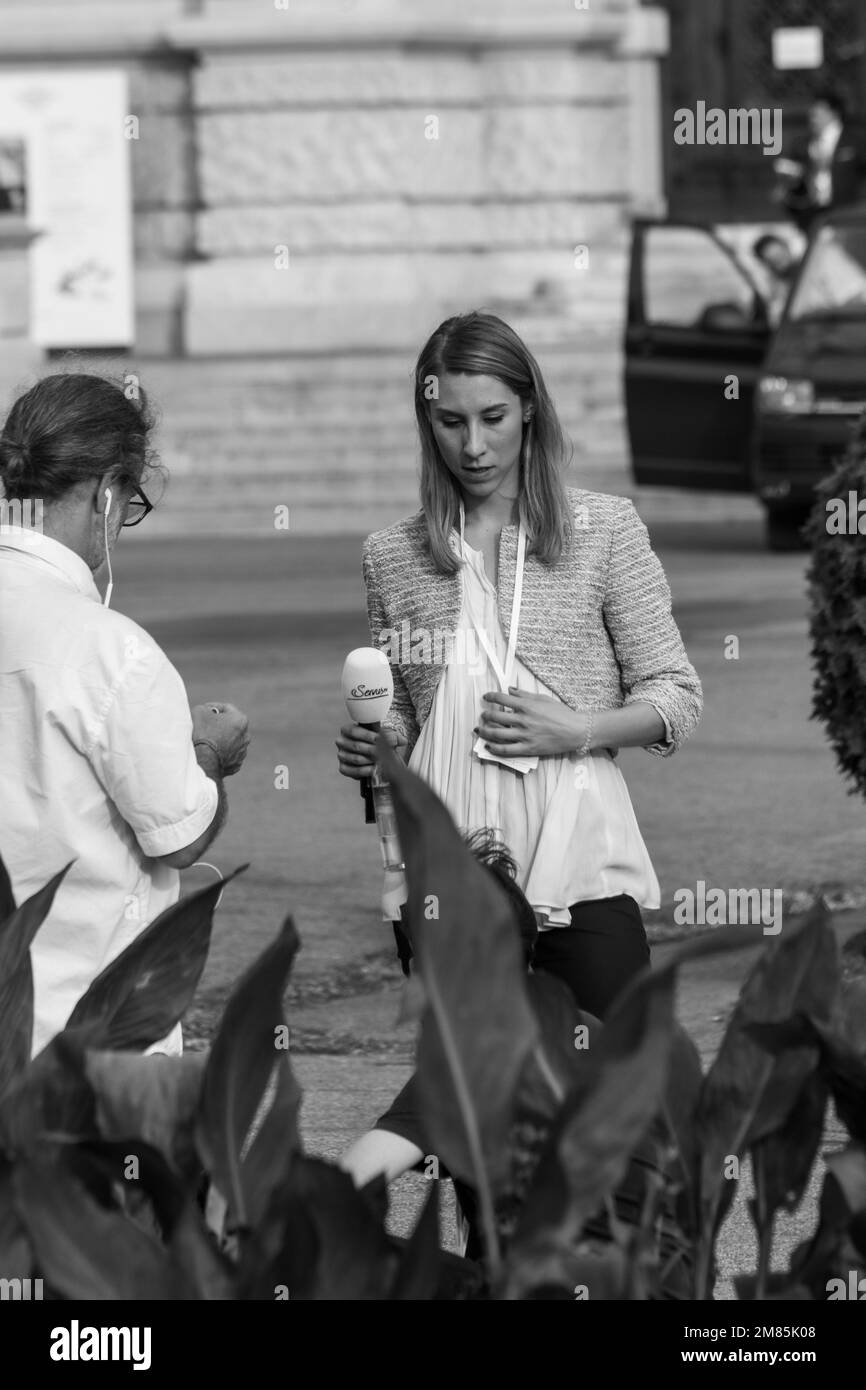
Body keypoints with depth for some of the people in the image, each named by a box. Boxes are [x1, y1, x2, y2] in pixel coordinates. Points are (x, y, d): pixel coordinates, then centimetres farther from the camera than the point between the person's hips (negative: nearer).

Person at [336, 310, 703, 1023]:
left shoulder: (604, 528, 3)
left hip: (577, 866, -2)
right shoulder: (393, 555, 10)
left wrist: (576, 731, -13)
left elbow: (676, 698, 3)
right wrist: (369, 750, -3)